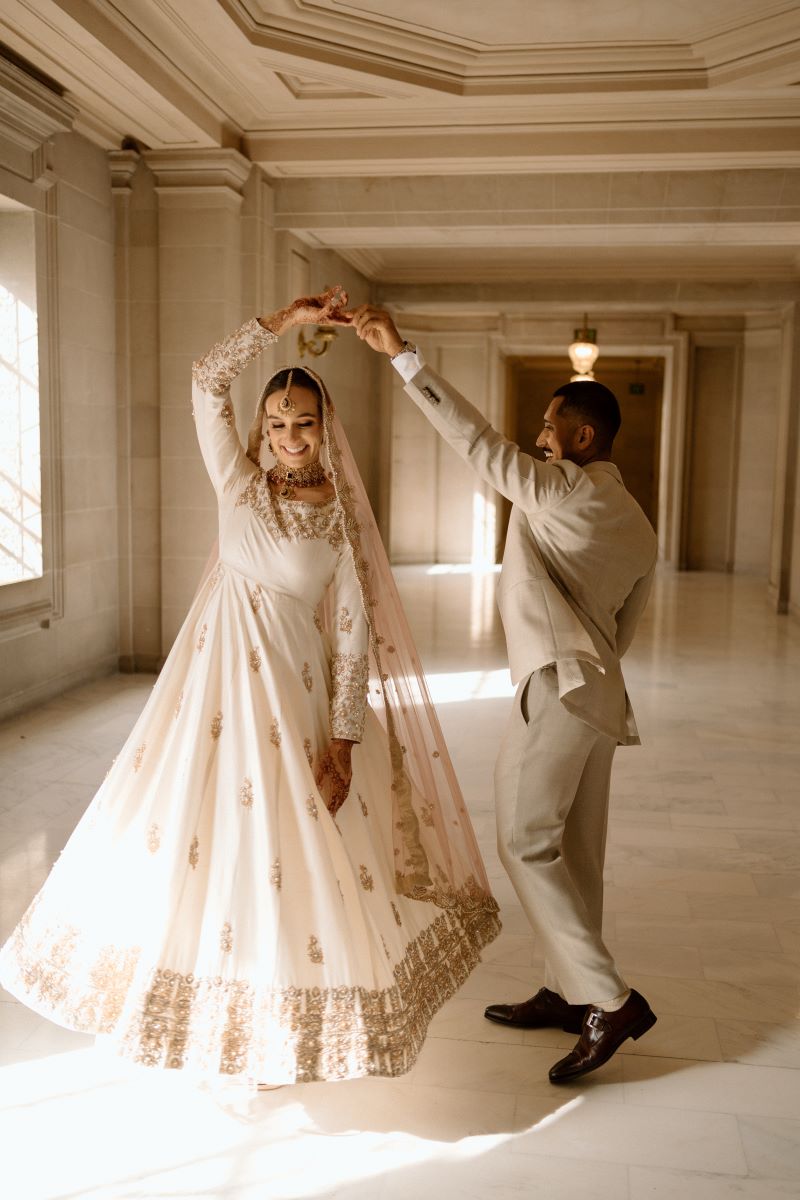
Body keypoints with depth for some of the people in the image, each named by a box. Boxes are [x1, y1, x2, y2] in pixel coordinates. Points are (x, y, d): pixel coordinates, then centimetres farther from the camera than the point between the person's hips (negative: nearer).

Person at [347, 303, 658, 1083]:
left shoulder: (559, 491, -8)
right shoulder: (638, 527, 16)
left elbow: (476, 440, -15)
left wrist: (402, 355, -14)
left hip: (559, 689, -9)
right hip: (602, 695, 9)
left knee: (526, 843, -4)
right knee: (574, 849, 14)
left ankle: (610, 1001, -4)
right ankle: (568, 992, 24)